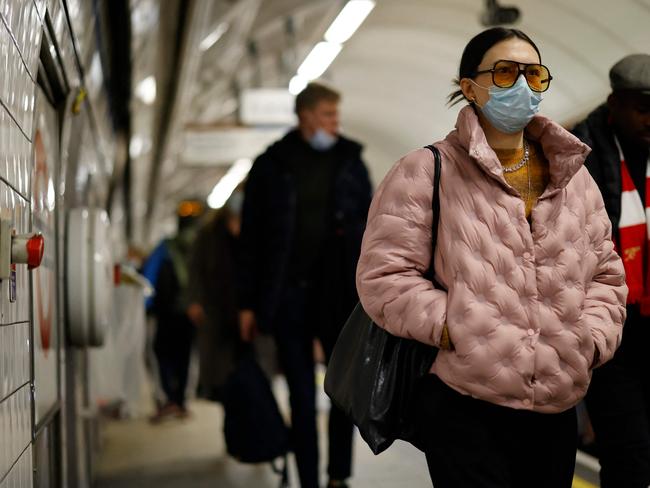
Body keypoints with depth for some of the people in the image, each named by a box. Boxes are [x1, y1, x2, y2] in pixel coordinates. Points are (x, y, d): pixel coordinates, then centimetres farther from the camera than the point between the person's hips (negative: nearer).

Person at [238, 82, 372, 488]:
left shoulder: (350, 162, 7)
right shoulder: (271, 166, 2)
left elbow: (371, 226, 8)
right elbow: (251, 239, 3)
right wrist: (248, 304, 0)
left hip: (339, 294, 1)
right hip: (288, 297, -1)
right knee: (302, 398, 5)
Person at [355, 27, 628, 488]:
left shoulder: (574, 177, 12)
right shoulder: (427, 173, -6)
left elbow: (606, 273, 18)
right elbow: (384, 277, -10)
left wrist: (593, 339, 1)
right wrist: (460, 330, -17)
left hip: (557, 408, 6)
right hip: (462, 405, -6)